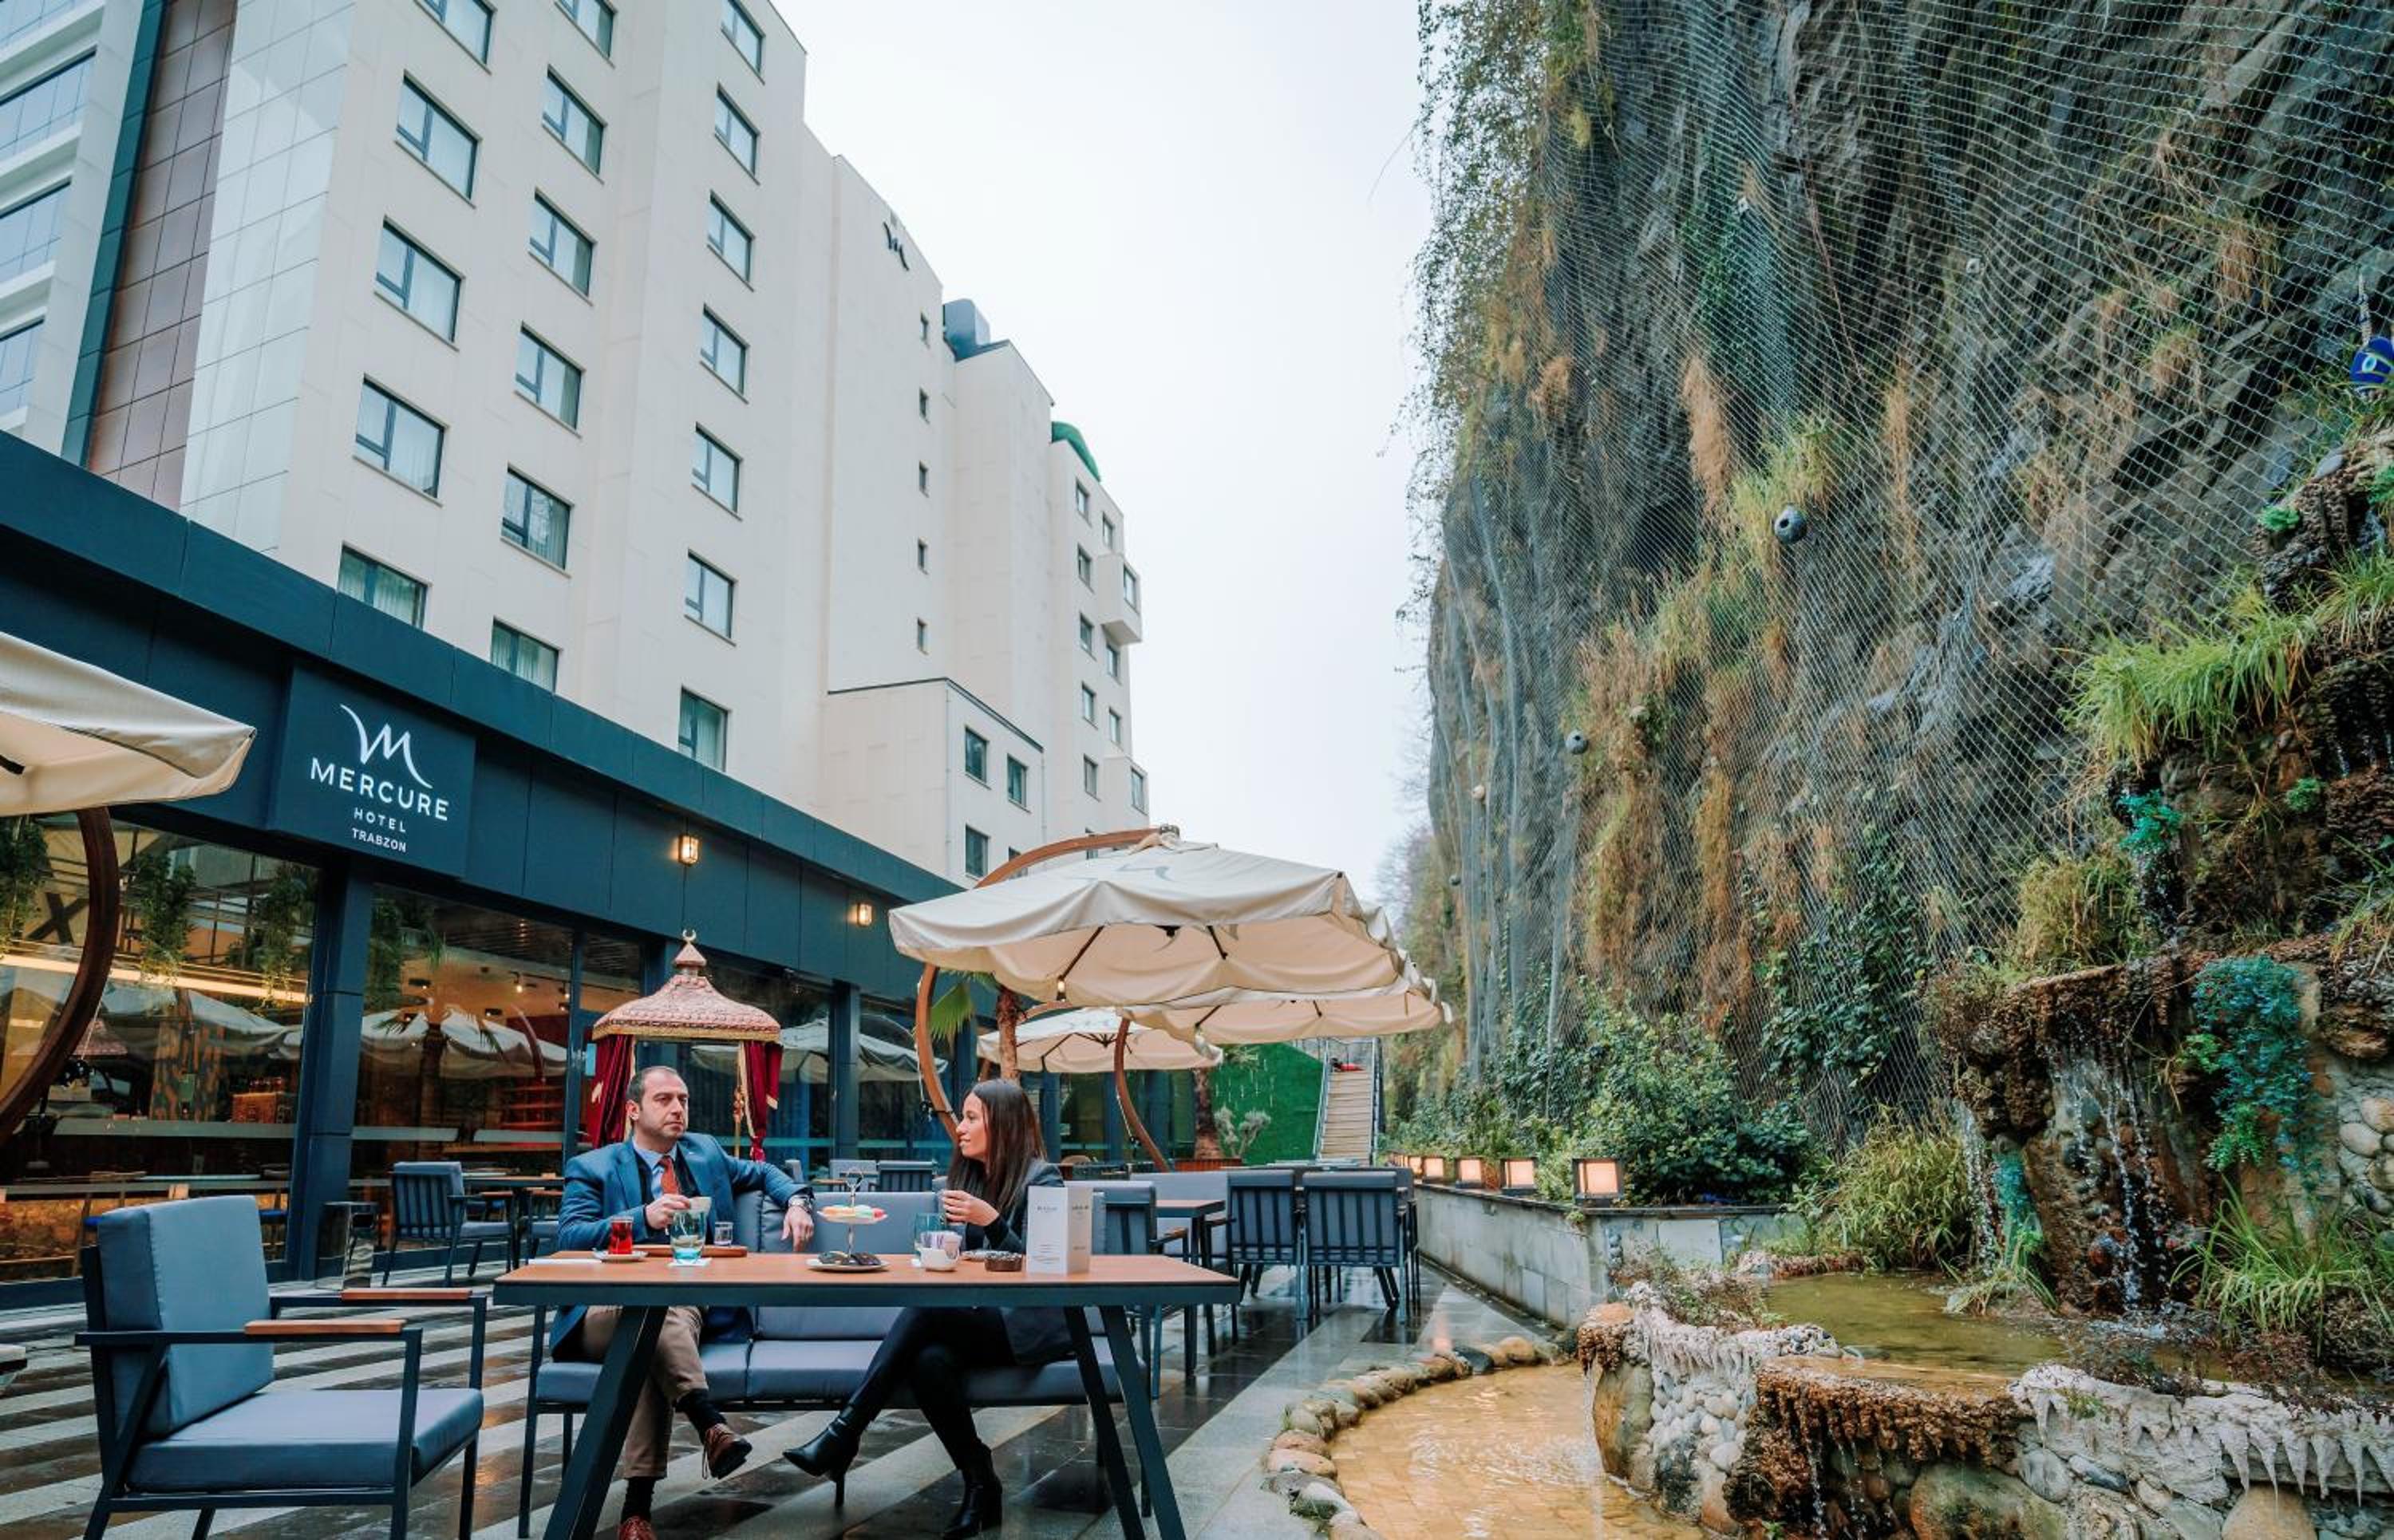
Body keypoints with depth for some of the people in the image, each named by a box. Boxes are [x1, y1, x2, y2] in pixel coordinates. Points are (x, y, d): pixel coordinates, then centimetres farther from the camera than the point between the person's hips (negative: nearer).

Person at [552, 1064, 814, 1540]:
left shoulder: (705, 1153, 19)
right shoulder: (592, 1168, 7)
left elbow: (763, 1173, 33)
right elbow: (570, 1239, -8)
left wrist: (797, 1201, 11)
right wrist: (644, 1218, -23)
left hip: (691, 1311, 2)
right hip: (609, 1312, -2)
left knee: (654, 1348, -34)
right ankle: (710, 1423, -49)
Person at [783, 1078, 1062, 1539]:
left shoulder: (1042, 1179, -5)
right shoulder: (968, 1176, 15)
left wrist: (991, 1220, -23)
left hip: (1032, 1326, -6)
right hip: (979, 1320, 6)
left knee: (925, 1308, -30)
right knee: (928, 1358, -30)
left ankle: (843, 1435, -26)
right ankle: (981, 1485, -19)